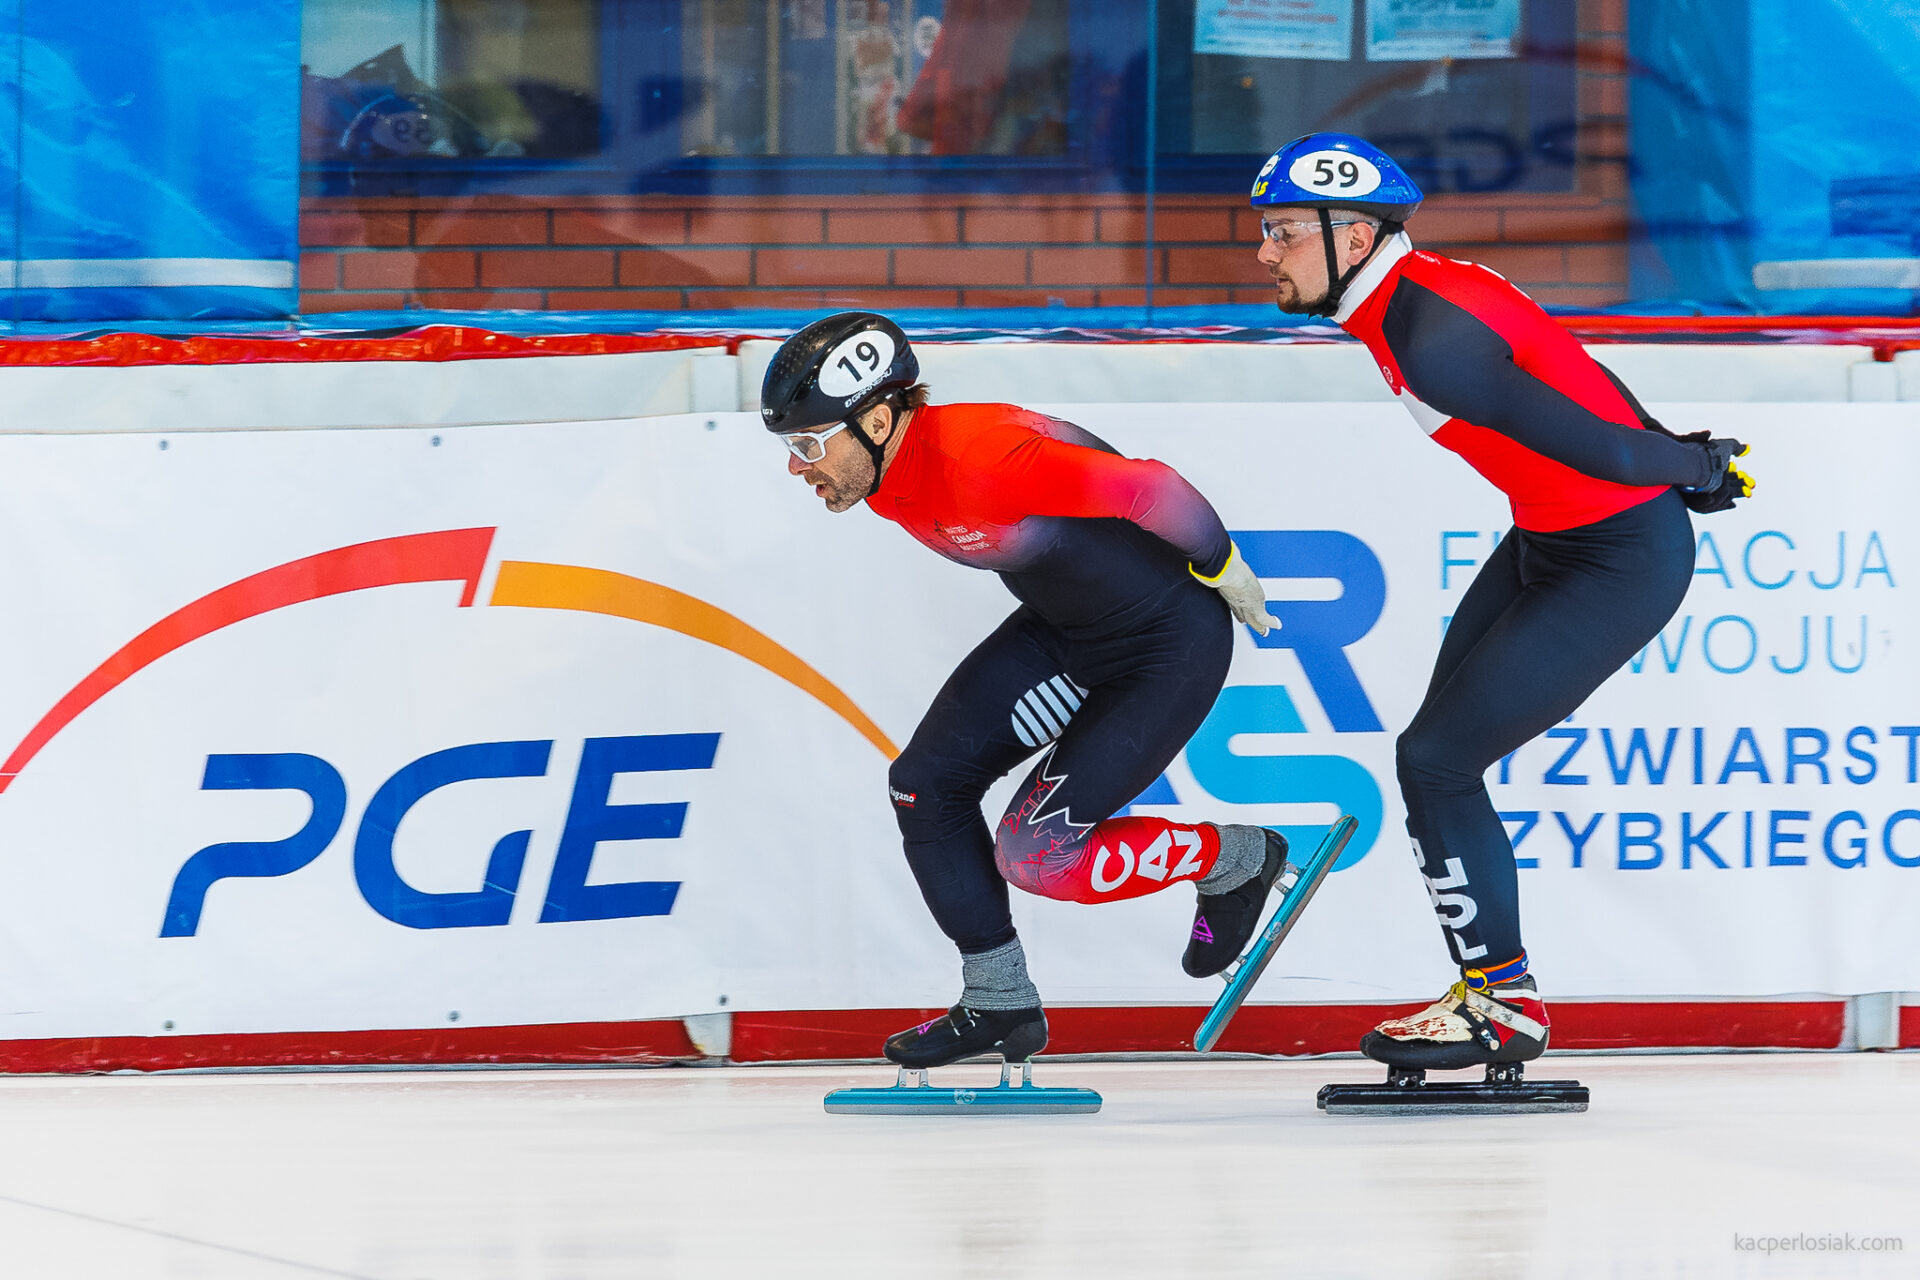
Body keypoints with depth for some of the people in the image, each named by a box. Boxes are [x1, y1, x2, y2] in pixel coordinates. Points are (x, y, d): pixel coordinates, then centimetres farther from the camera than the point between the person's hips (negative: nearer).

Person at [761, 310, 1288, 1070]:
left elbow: (1152, 490, -29)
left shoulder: (979, 458, -34)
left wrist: (1222, 574, -15)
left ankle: (1240, 860, 12)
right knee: (927, 782, 1)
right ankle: (999, 1003, 13)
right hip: (1063, 627, 9)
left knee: (1036, 852, -12)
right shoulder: (892, 475, -4)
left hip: (1172, 641, -9)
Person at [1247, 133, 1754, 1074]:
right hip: (1545, 539, 10)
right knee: (1438, 753, 11)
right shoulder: (1413, 291, 2)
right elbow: (1564, 368, 13)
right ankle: (1487, 984, 21)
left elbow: (1597, 446, -25)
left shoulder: (1430, 345, -29)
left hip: (1624, 563, -10)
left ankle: (1504, 1004, 8)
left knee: (1435, 760, -6)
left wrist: (1694, 468, -8)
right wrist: (1675, 450, 16)